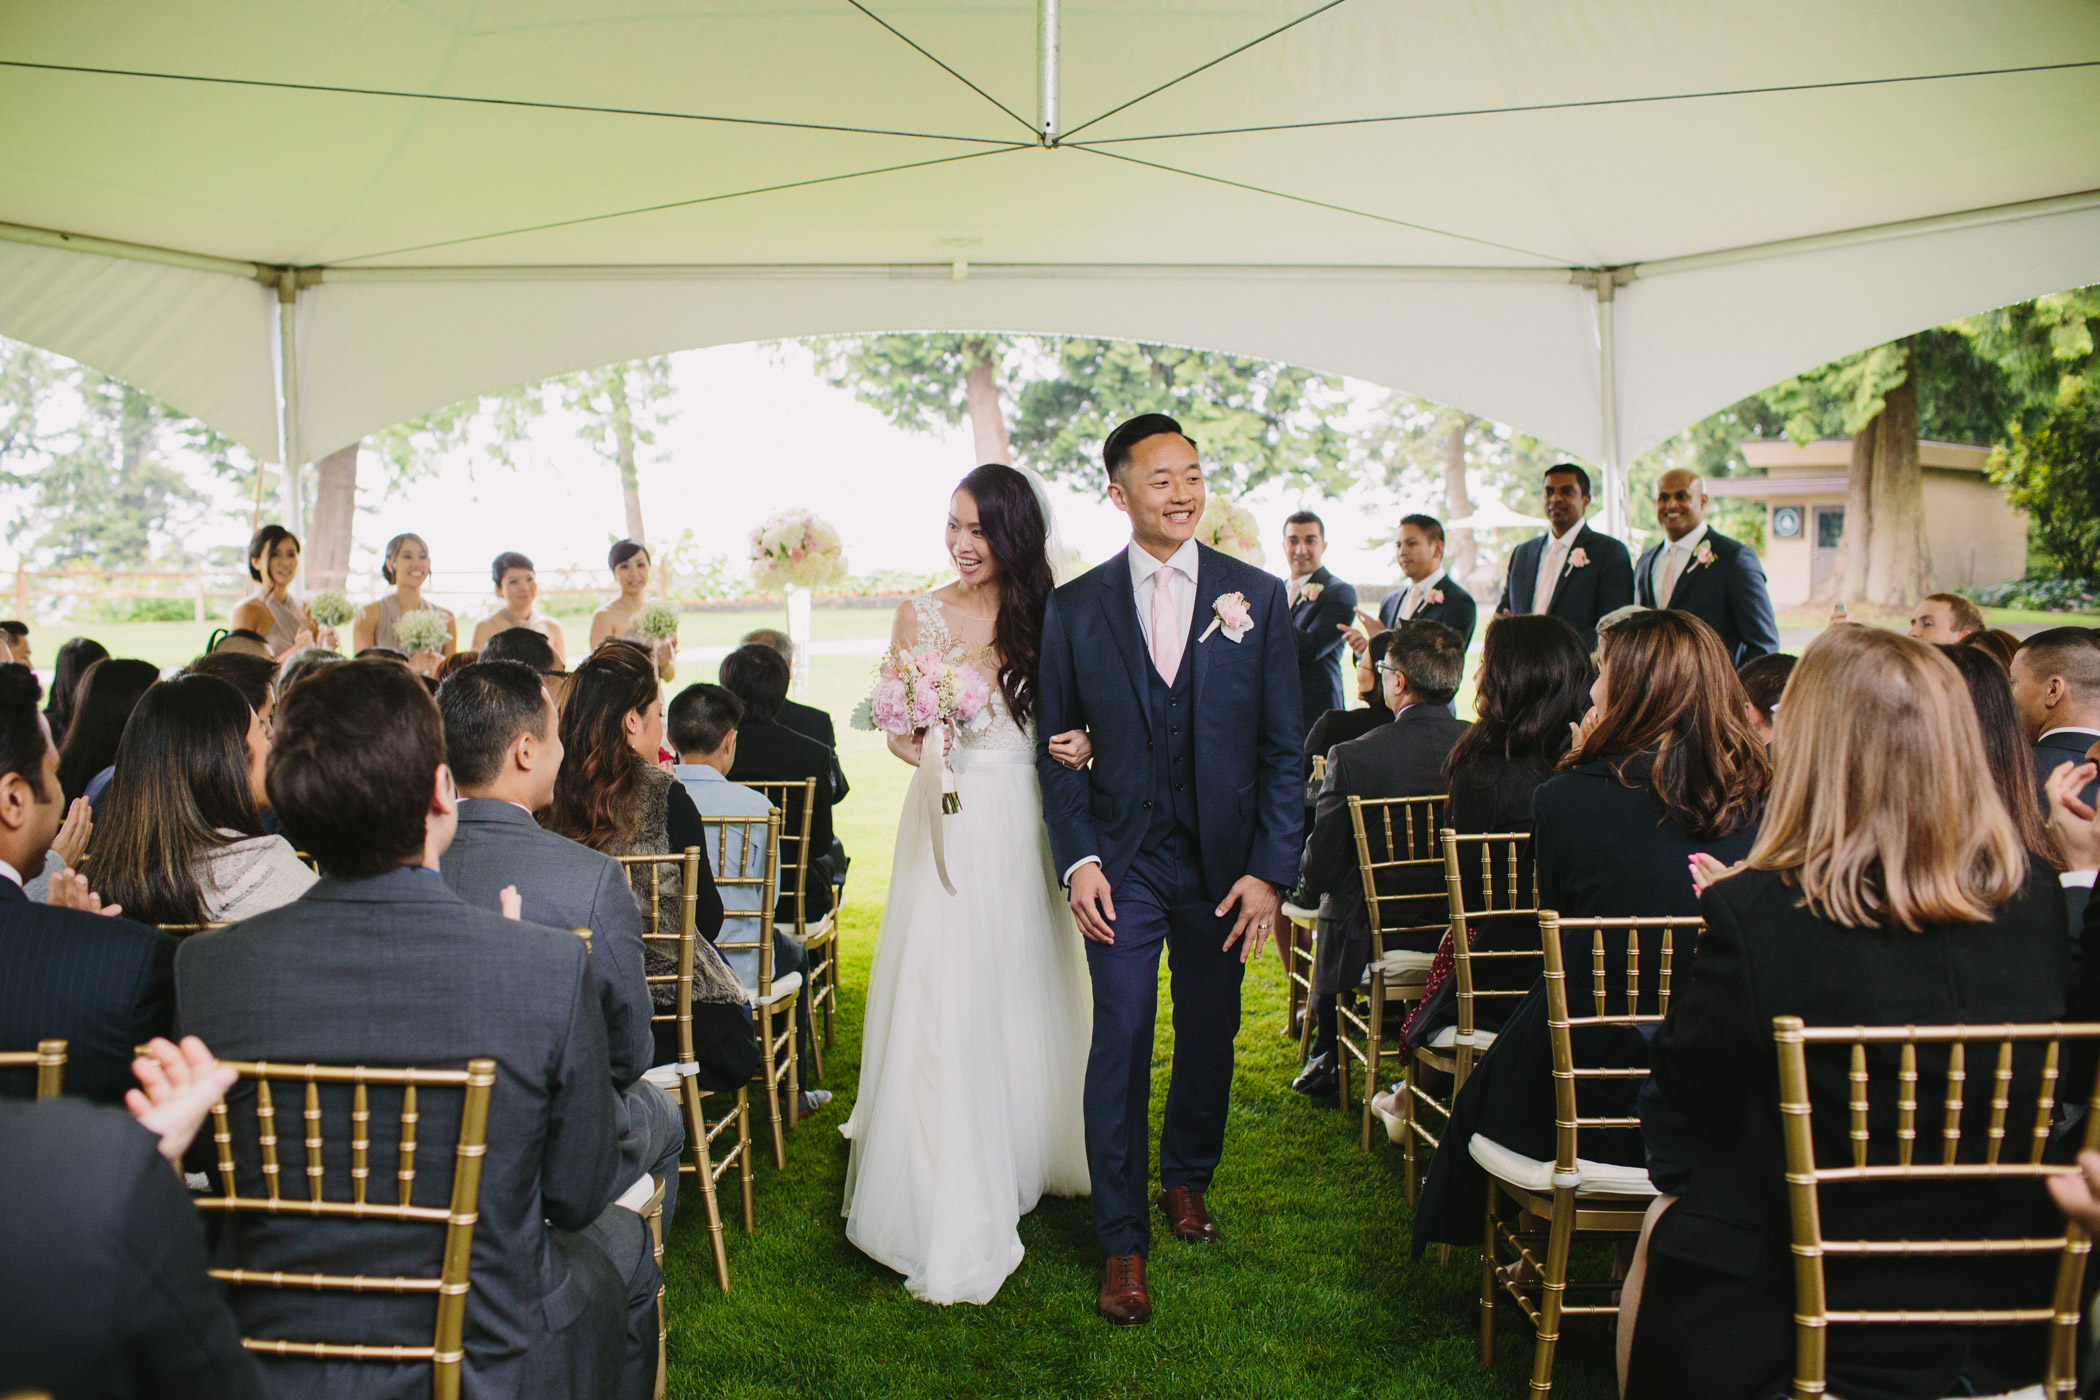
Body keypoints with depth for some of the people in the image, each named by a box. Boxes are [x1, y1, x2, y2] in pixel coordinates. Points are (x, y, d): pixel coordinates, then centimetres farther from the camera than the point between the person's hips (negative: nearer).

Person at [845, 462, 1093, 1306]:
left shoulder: (1043, 617, 4)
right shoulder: (921, 616, 1)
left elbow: (1063, 723, 7)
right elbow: (899, 730, 5)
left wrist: (1079, 745, -14)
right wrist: (925, 752, -16)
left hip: (1023, 824, 2)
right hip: (948, 823, -2)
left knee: (1024, 990, 13)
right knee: (943, 1005, -4)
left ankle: (1026, 1155, 35)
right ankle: (952, 1206, 7)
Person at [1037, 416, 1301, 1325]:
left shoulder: (1258, 596, 0)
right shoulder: (1074, 608, 0)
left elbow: (1284, 747, 0)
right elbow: (1056, 746, 3)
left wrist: (1269, 870, -6)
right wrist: (1077, 859, -8)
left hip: (1224, 861, 1)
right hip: (1123, 864, -1)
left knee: (1209, 1036, 15)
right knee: (1121, 1043, -2)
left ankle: (1188, 1179, 40)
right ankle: (1123, 1243, 11)